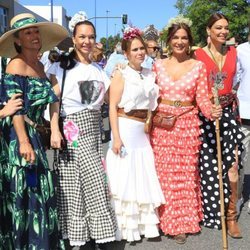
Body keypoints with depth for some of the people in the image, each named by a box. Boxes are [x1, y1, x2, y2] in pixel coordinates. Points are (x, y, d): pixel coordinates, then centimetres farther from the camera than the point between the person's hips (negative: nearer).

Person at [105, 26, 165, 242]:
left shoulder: (150, 75, 12)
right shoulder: (121, 75, -5)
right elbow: (113, 107, -10)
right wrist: (116, 137, -18)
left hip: (142, 131, 6)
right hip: (125, 129, -5)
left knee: (143, 179, 10)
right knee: (124, 179, 1)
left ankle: (143, 224, 23)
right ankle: (125, 228, 14)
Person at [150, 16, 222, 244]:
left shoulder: (198, 66, 2)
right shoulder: (158, 65, 5)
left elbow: (202, 98, -2)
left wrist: (211, 111, -20)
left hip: (187, 126, -1)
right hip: (161, 126, 1)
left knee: (185, 174, 5)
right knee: (164, 174, 5)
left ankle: (183, 221, 18)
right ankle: (167, 219, 19)